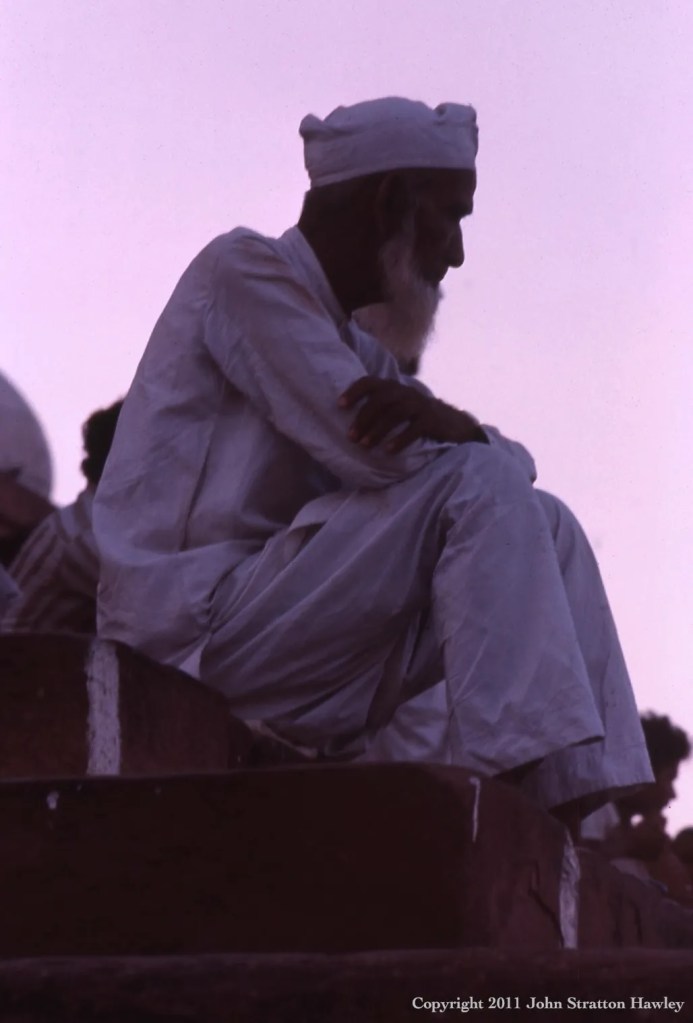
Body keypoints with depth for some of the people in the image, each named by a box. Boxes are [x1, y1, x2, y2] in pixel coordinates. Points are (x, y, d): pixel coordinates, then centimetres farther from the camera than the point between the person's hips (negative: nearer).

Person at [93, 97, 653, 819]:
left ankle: (586, 800, -12)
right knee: (478, 480, -18)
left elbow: (515, 460, 12)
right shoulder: (243, 269, -6)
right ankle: (512, 778, -27)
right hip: (194, 634, -9)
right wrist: (465, 436, 1)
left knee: (545, 528, 1)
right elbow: (374, 455, -19)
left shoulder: (356, 351, 23)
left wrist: (443, 421, -10)